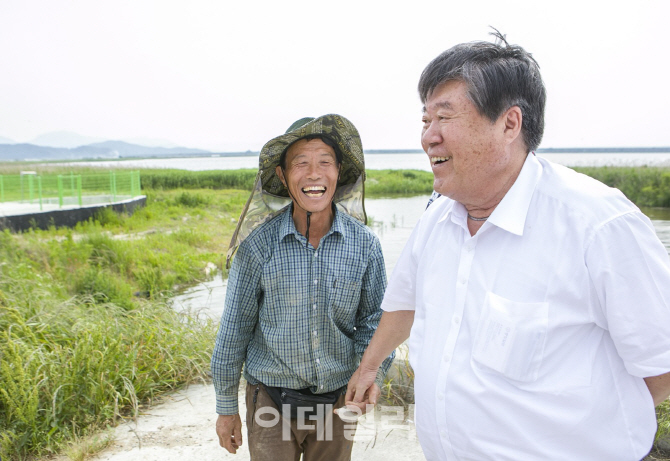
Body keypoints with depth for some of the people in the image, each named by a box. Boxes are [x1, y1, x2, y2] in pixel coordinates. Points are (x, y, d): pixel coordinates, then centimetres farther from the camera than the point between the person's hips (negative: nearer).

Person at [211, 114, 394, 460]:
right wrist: (226, 407, 2)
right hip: (271, 400, -2)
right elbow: (235, 327, -4)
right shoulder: (258, 243, -13)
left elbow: (373, 318, 3)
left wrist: (373, 372, -15)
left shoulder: (364, 244, -8)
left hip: (339, 398, 2)